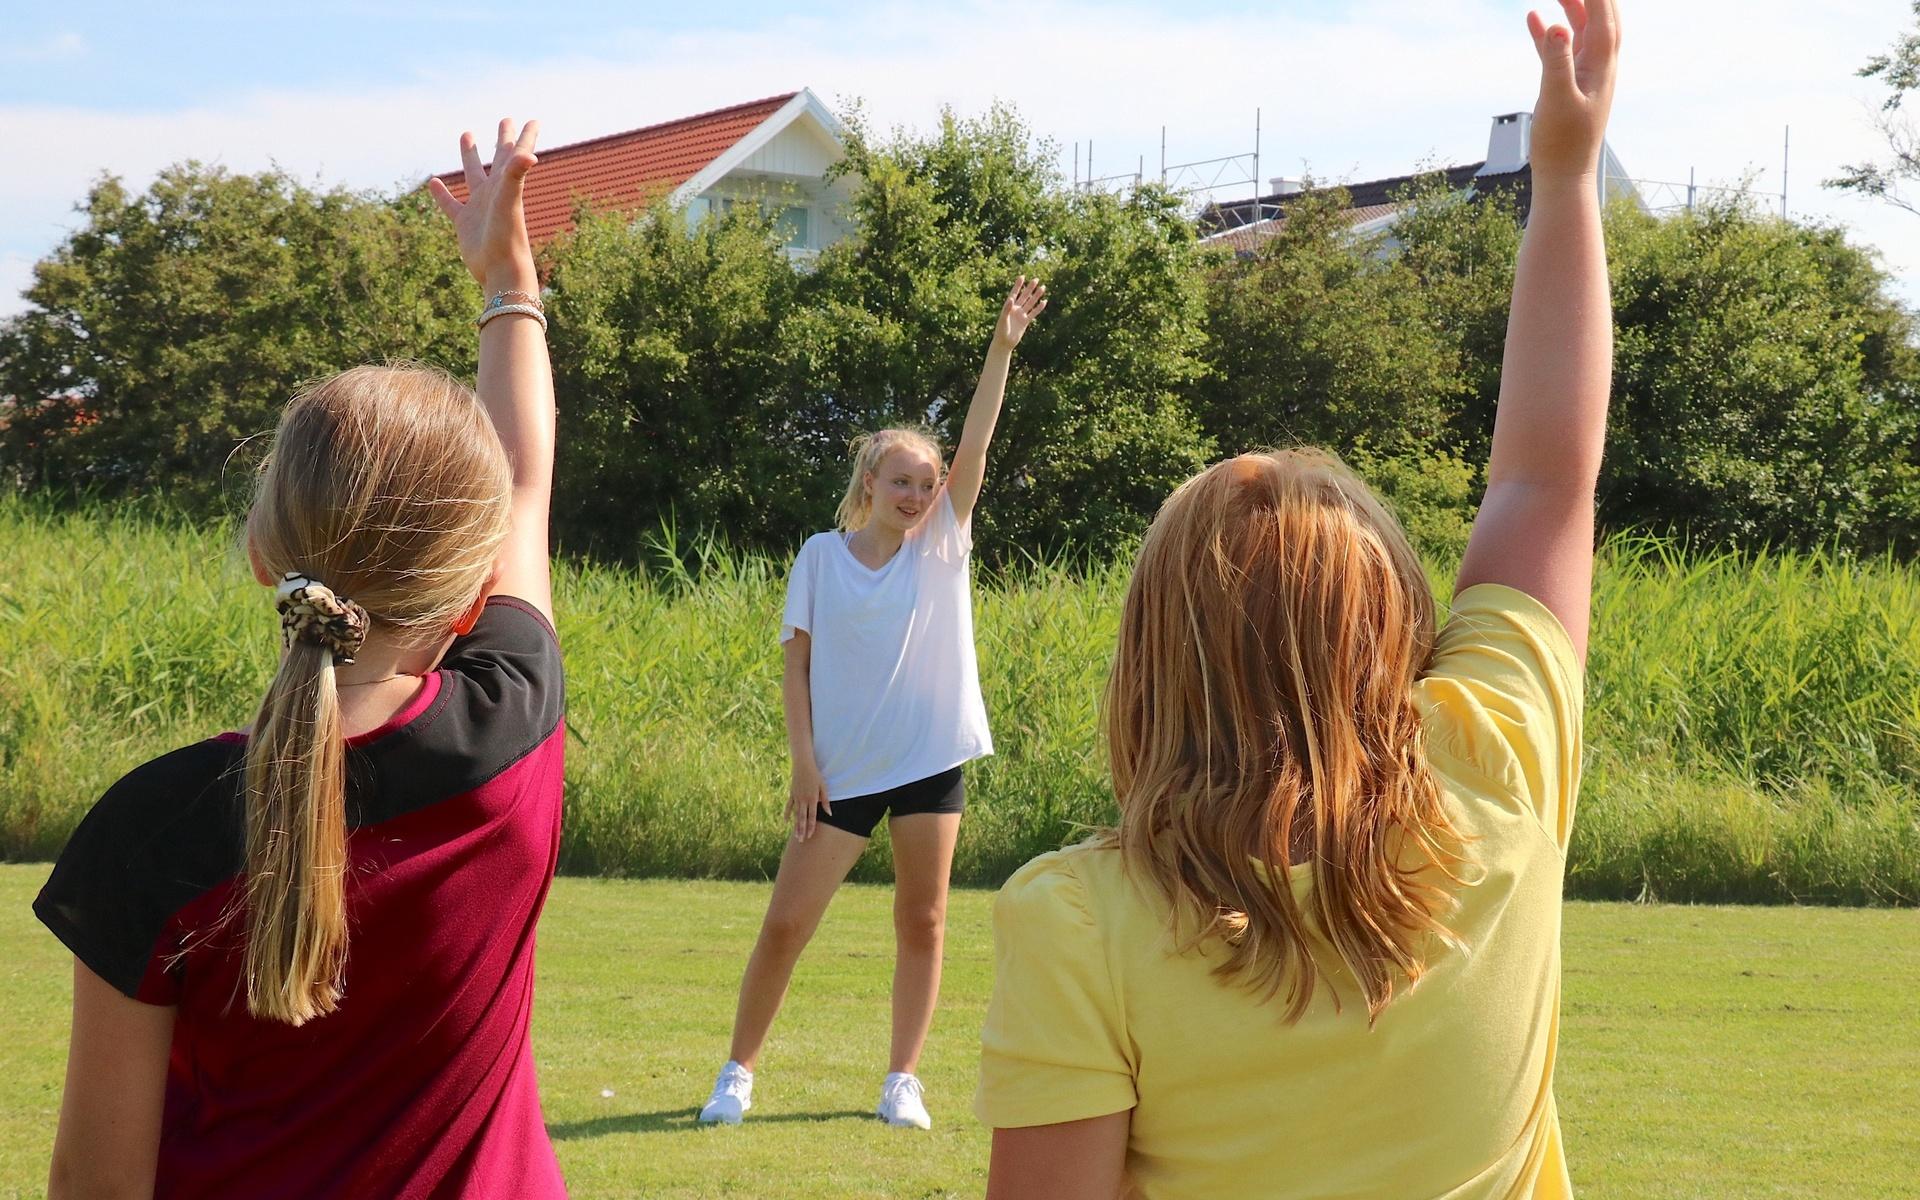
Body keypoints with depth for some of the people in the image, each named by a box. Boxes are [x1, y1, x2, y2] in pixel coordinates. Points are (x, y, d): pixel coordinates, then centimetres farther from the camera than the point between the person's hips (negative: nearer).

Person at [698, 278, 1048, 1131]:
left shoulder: (942, 543, 2)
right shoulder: (821, 556, 0)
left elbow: (975, 444, -9)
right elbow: (795, 664, 1)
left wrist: (1003, 348, -20)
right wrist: (804, 761, -7)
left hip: (931, 762, 1)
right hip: (841, 768, -1)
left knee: (922, 924, 5)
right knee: (785, 925, -2)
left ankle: (902, 1080, 16)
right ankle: (738, 1073, 12)